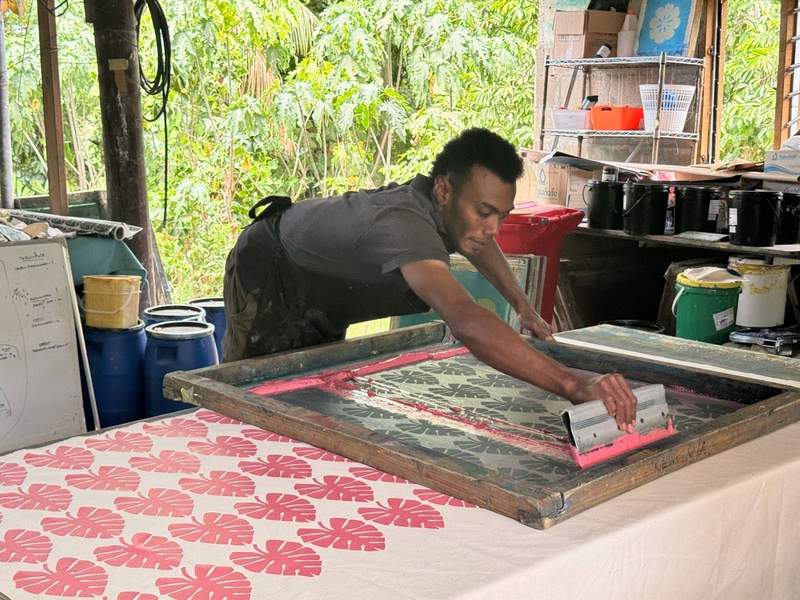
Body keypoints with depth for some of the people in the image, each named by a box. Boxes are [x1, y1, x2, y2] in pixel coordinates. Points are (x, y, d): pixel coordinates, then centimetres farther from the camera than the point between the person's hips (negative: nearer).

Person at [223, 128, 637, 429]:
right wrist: (576, 386, -72)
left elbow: (480, 244, 12)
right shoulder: (406, 223, -48)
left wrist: (522, 305, 5)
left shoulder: (454, 209, -18)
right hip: (266, 277, -8)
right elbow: (465, 322, -65)